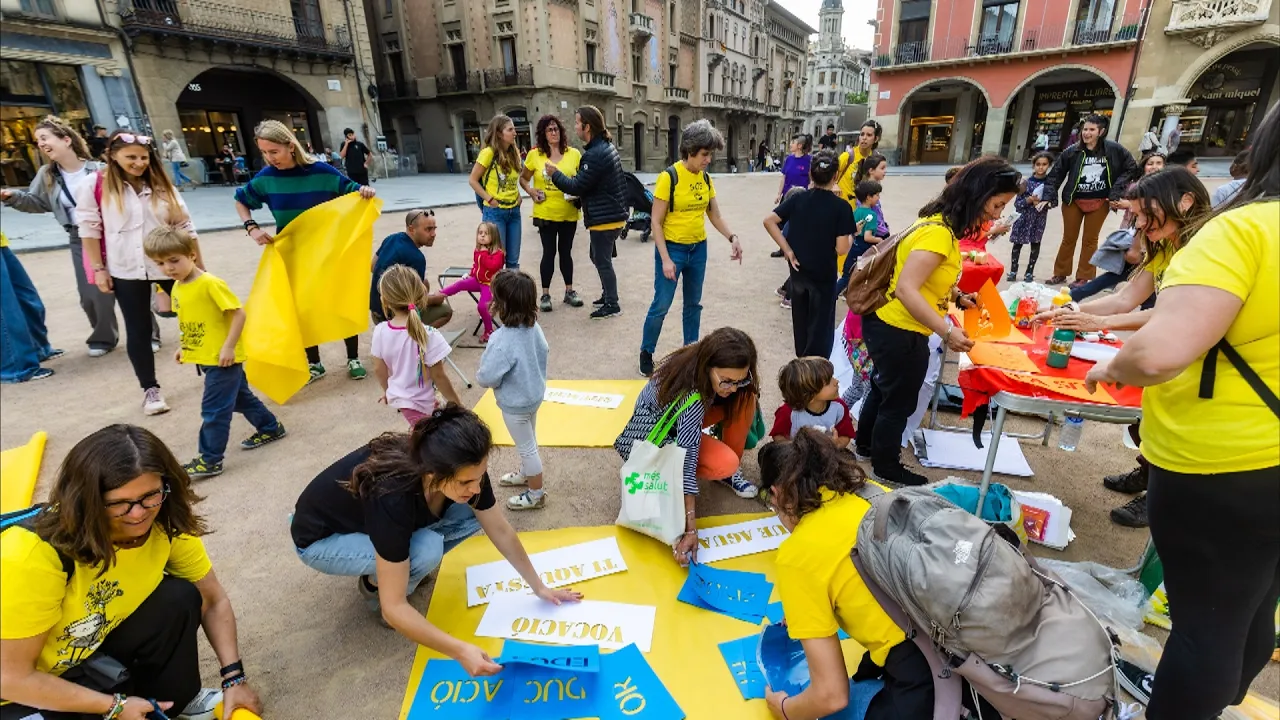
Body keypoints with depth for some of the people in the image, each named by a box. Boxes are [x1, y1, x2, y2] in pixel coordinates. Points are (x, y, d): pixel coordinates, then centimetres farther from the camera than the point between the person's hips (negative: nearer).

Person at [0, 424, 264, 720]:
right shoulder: (35, 555, -34)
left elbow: (214, 601, -6)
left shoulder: (168, 525, -17)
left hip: (95, 646, 5)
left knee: (180, 598, -17)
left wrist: (234, 677, -14)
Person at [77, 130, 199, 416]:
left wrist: (200, 265, 5)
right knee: (138, 330, 6)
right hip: (126, 271, -1)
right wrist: (99, 269, -2)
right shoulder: (96, 187, -3)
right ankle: (150, 388, 18)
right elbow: (89, 229, 0)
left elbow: (185, 227, 6)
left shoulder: (161, 186, 3)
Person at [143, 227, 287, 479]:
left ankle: (210, 460, 5)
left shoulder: (210, 284, -20)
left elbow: (239, 313, -21)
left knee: (214, 409, -4)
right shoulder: (177, 288, 6)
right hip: (204, 357, 9)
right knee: (239, 396, 20)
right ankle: (271, 428, 36)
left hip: (222, 358, -9)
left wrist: (228, 346, -23)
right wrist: (185, 347, 12)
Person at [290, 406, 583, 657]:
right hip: (320, 540, -6)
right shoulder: (393, 498, -42)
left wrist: (539, 587, -5)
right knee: (426, 549, -31)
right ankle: (374, 585, 0)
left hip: (367, 513, 6)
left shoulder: (462, 468, -24)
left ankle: (395, 566, 7)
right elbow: (393, 608, -35)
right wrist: (460, 651, -38)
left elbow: (500, 530, -10)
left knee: (472, 516, -12)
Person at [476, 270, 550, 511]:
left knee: (526, 447, 11)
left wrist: (479, 372, -7)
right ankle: (526, 474, 52)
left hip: (515, 403, -8)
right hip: (534, 394, 8)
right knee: (529, 442, 28)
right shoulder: (534, 327, -10)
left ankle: (536, 493, 30)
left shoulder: (503, 341, -34)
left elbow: (487, 378, -29)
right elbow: (543, 352, 6)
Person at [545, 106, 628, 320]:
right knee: (599, 258, 20)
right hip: (611, 214, 10)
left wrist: (555, 173, -6)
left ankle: (612, 305, 9)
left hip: (604, 218, -10)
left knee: (603, 262, 0)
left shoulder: (595, 154, -21)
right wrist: (579, 197, 11)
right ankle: (607, 295, 31)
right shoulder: (606, 147, 12)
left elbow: (577, 186, -19)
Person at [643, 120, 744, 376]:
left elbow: (715, 215, 11)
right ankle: (646, 353, 17)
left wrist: (732, 238, -6)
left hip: (698, 248, 6)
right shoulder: (669, 177, -15)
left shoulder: (705, 178, 3)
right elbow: (656, 222, -14)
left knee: (693, 303, 14)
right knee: (661, 305, 0)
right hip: (672, 248, -6)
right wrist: (665, 259, -19)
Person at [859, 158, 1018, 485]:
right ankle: (885, 468, 31)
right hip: (900, 332, -10)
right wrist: (947, 332, -33)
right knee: (899, 402, 10)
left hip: (889, 325, 10)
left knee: (885, 389, 26)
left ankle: (866, 445, 47)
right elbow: (906, 289, -33)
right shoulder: (938, 233, -26)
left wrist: (957, 296, 3)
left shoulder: (941, 225, 5)